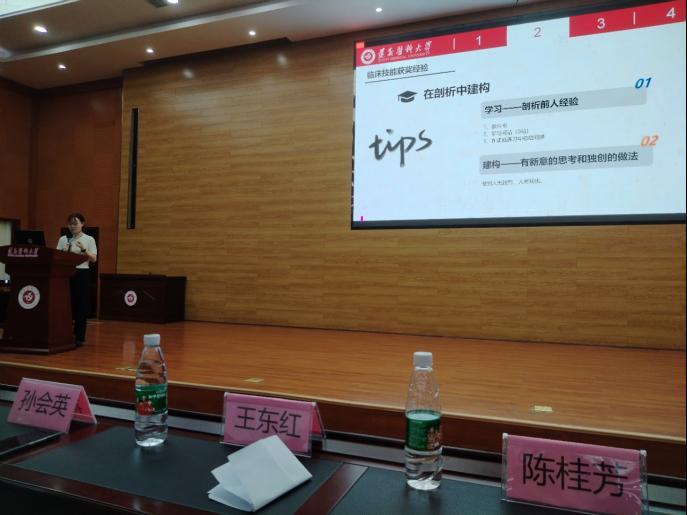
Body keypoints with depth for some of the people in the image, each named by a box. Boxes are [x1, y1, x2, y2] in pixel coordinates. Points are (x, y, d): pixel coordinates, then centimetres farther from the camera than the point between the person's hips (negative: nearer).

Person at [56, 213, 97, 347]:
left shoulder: (89, 239, 2)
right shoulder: (63, 239, 9)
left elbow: (94, 259, -4)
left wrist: (84, 250, -19)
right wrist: (63, 252, -13)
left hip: (82, 273, -2)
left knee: (81, 306, 0)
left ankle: (79, 337, 7)